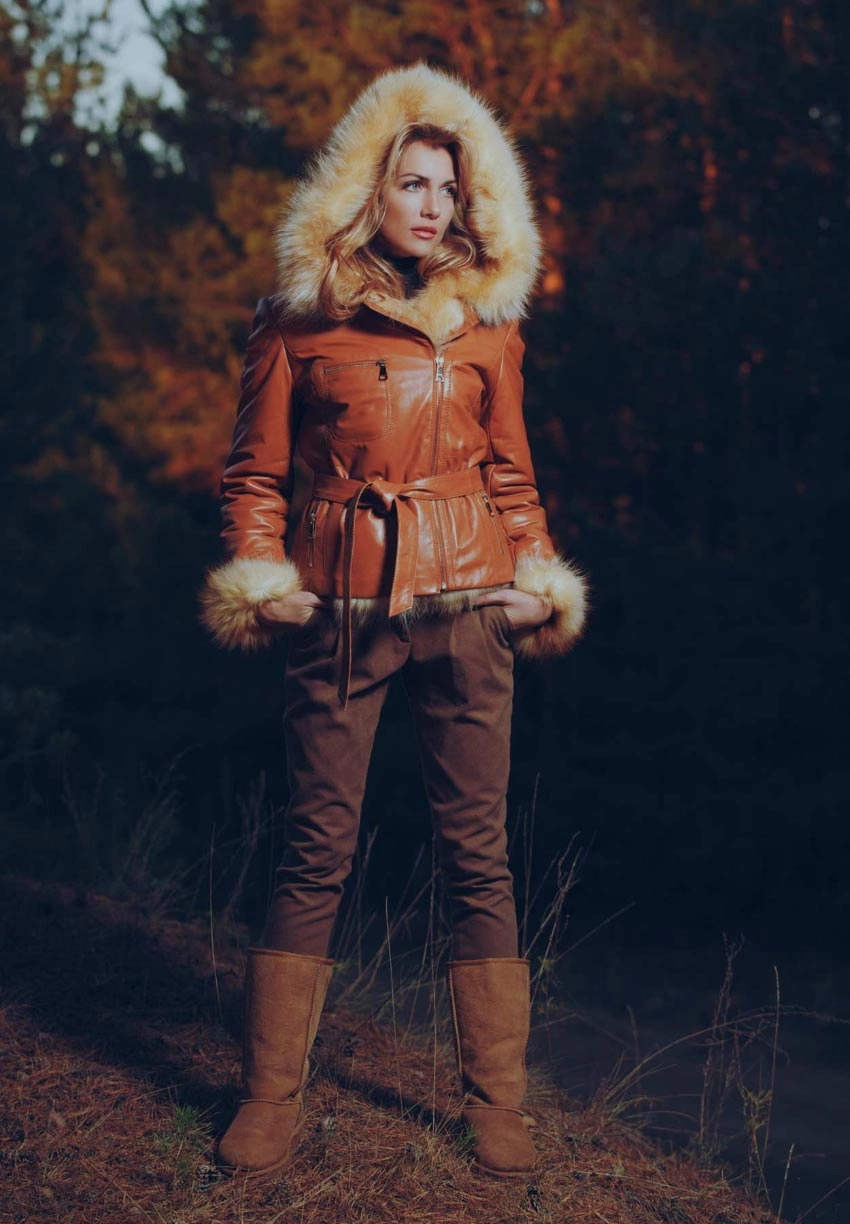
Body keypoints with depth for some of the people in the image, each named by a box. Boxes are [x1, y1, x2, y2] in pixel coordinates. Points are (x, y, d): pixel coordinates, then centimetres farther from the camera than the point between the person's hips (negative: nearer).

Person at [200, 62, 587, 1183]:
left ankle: (496, 1101, 14)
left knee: (478, 852, 3)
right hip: (343, 604, -2)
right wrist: (259, 579, -4)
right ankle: (272, 1097, 12)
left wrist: (537, 578, 5)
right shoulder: (297, 319, 3)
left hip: (466, 604, 2)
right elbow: (256, 470, 9)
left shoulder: (487, 315, 10)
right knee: (317, 851, 0)